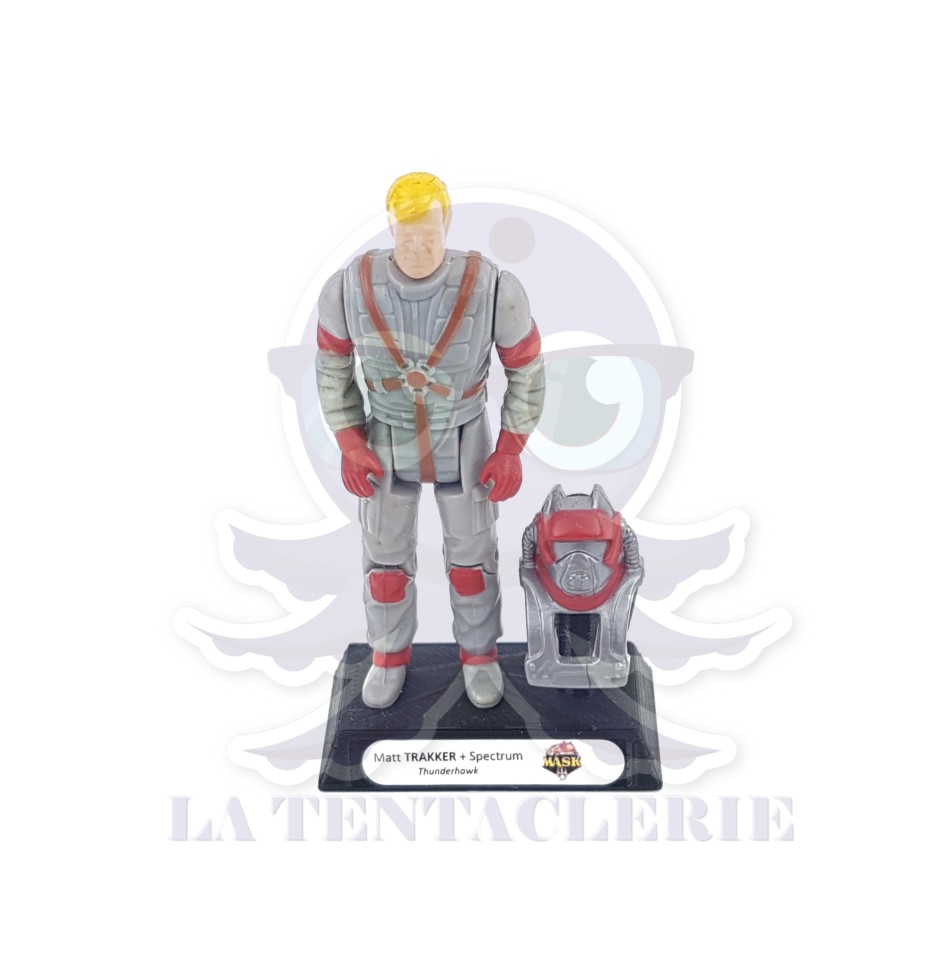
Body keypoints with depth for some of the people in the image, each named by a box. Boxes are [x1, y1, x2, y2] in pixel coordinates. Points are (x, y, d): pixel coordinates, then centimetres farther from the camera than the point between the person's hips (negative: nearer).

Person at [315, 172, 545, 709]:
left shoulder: (493, 288, -30)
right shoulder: (349, 287, -26)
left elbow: (527, 366, -13)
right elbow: (333, 364, -6)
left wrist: (511, 451, -11)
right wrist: (350, 445, -8)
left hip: (463, 442, -1)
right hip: (388, 441, 1)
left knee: (472, 553, 15)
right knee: (386, 554, 16)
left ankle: (479, 651, 42)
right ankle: (391, 652, 43)